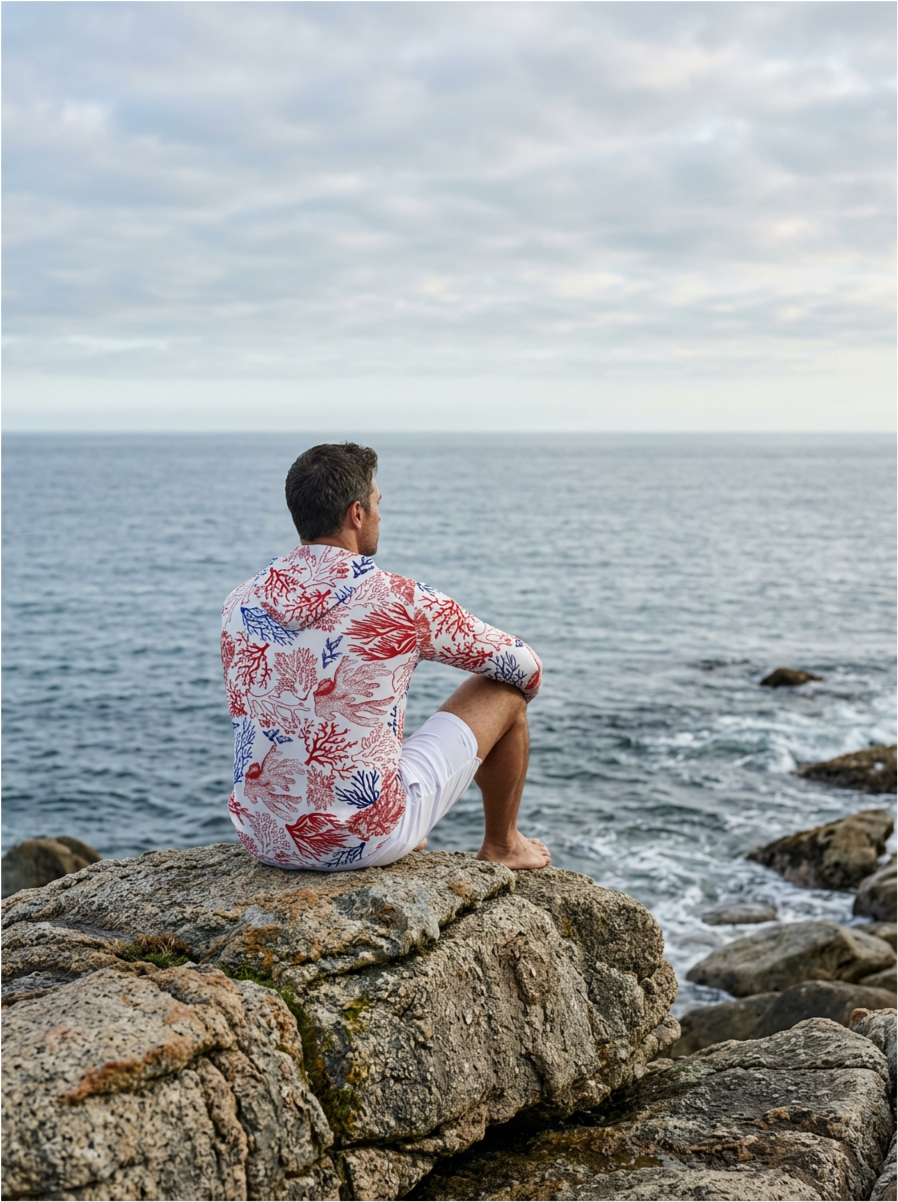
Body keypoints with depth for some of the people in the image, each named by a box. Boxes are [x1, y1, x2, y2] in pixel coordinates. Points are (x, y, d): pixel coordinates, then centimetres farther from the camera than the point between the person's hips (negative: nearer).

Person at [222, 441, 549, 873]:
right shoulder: (400, 601, -14)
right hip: (364, 840, -5)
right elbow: (522, 665, 2)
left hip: (261, 839, 6)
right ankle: (501, 846, 33)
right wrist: (517, 693, 26)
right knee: (502, 690, 12)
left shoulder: (241, 601, 0)